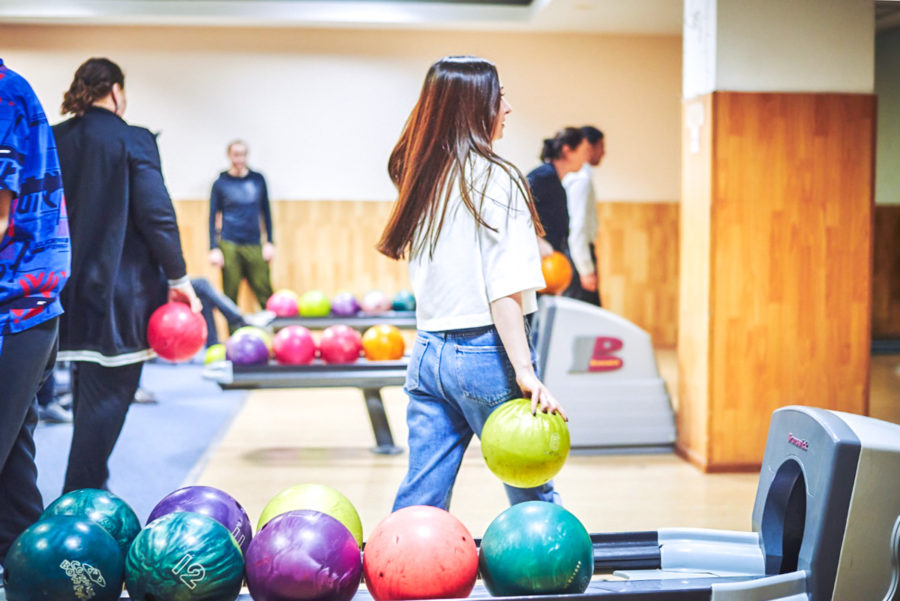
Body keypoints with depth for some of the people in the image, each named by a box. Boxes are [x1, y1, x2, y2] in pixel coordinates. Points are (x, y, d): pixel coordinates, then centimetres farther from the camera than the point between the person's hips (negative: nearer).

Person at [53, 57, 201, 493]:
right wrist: (178, 278, -5)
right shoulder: (133, 140, -9)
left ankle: (86, 491, 28)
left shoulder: (52, 142, 7)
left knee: (88, 395, 18)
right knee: (107, 398, 0)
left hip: (72, 290, 6)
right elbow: (157, 216, -14)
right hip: (121, 292, -6)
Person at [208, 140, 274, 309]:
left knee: (265, 294, -4)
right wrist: (214, 249, -1)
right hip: (229, 246, -2)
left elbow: (266, 211, 15)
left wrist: (269, 243, 8)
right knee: (230, 296, -2)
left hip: (254, 245, 2)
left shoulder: (258, 180, 10)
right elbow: (213, 217, 6)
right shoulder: (221, 183, 4)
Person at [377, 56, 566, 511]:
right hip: (484, 353, -6)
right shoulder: (495, 180, -11)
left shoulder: (420, 177, 10)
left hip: (428, 353, 7)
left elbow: (425, 277, 11)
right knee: (532, 499, 8)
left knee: (419, 497, 9)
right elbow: (503, 290, -18)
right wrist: (525, 371, -19)